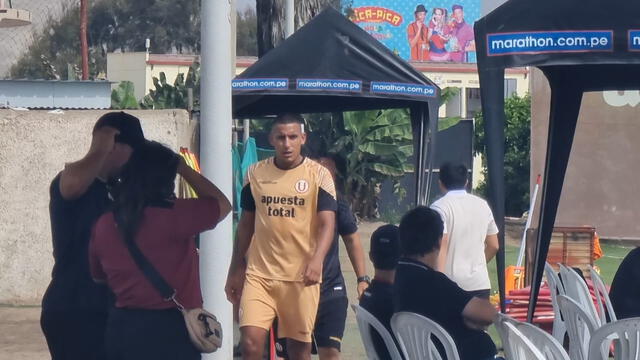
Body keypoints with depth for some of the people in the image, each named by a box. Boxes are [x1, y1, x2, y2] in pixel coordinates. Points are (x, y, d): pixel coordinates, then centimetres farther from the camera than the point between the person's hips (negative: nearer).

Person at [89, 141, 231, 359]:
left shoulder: (104, 225, 2)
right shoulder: (174, 216, -15)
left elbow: (98, 276, 17)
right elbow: (222, 204, 2)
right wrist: (182, 167, 7)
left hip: (122, 327, 6)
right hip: (169, 329, -6)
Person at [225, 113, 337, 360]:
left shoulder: (319, 175, -2)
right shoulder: (255, 173, 7)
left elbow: (327, 223, -10)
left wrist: (316, 259, -28)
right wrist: (235, 270, 15)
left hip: (301, 276, -2)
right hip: (259, 274, 2)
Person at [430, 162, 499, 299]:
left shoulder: (440, 207, -7)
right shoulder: (483, 205, 12)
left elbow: (441, 246, -17)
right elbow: (493, 246, 17)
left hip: (451, 284, -5)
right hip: (480, 283, 5)